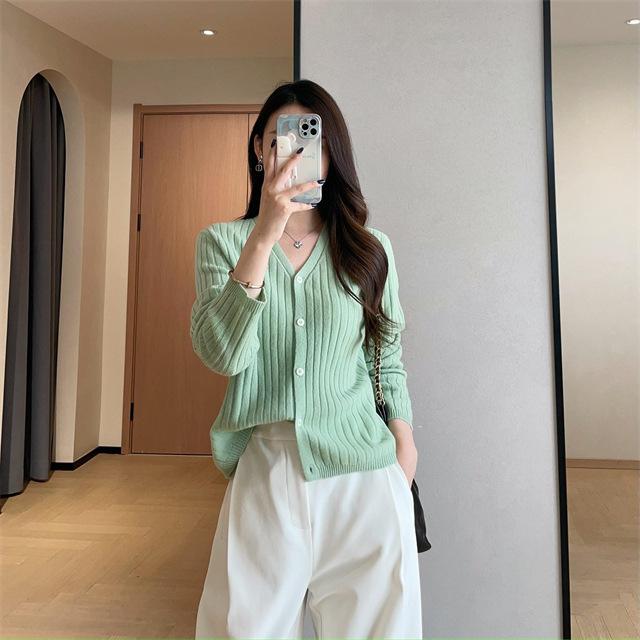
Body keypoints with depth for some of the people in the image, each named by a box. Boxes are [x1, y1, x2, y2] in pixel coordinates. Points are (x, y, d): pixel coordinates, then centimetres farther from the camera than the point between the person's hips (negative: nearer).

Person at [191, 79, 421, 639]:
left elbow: (389, 360, 9)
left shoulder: (369, 249, 4)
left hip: (363, 472, 1)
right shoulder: (222, 240, 1)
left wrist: (404, 448, 4)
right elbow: (223, 356, -15)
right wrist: (264, 236, -22)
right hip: (265, 472, 0)